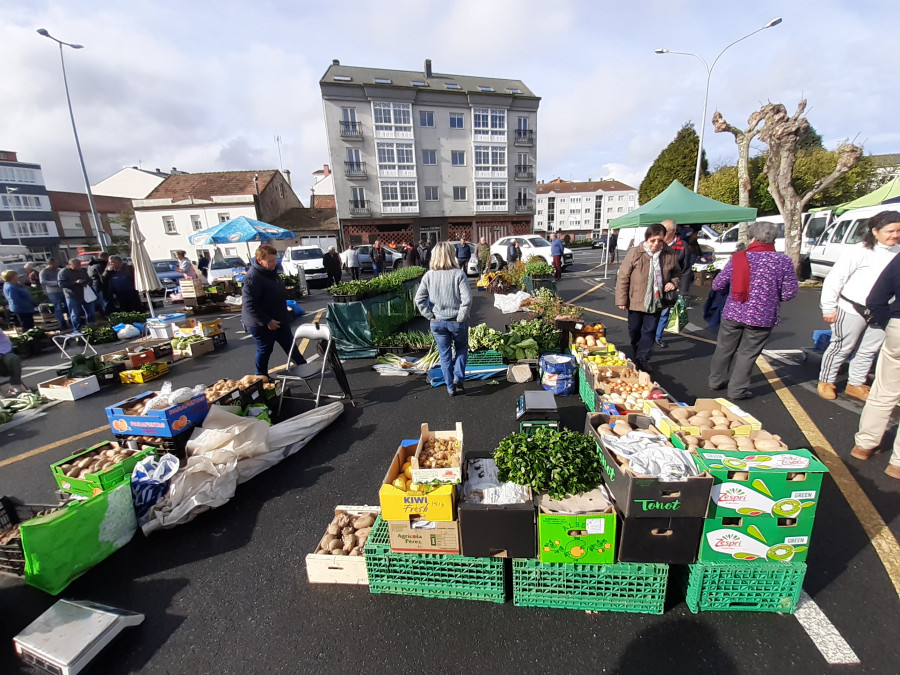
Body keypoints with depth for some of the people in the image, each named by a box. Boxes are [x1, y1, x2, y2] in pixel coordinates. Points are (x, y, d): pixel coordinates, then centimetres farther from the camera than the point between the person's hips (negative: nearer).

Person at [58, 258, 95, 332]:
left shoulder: (82, 271, 10)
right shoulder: (63, 272, -6)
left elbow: (89, 280, 19)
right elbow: (61, 283, -16)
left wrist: (87, 283, -5)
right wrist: (75, 282, -26)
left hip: (85, 295, 5)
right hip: (72, 297, -5)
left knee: (90, 312, 9)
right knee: (75, 315, 1)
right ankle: (78, 330, 10)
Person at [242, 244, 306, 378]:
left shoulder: (271, 271, 5)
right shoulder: (253, 278, -25)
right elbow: (250, 305, -27)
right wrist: (267, 321, -25)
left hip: (279, 320, 8)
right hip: (261, 324, -8)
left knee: (290, 345, 15)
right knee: (264, 350, 8)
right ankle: (262, 377, 27)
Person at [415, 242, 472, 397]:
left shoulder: (429, 275, -5)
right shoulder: (458, 274, -12)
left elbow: (419, 299, -10)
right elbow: (467, 299, -20)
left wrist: (429, 315, -2)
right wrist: (461, 317, -9)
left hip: (437, 322, 2)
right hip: (457, 321, -2)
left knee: (445, 355, 15)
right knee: (461, 349, 24)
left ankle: (451, 388, 24)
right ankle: (458, 378, 11)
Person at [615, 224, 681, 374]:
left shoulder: (670, 255, -3)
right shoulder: (634, 253, -13)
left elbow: (676, 272, 15)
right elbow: (623, 277, -11)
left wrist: (674, 282, -8)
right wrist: (621, 300, -11)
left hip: (656, 301, 2)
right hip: (636, 300, -1)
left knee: (650, 331, 4)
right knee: (634, 330, 13)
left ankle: (643, 359, 13)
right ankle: (637, 354, 34)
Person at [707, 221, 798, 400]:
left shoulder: (738, 258, -4)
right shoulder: (783, 261, -6)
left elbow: (717, 285, 2)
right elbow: (789, 292, -5)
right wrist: (772, 296, 15)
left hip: (733, 313, 1)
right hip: (762, 317, -1)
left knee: (724, 348, 16)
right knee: (747, 353, 8)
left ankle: (716, 380, 30)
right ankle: (737, 390, 14)